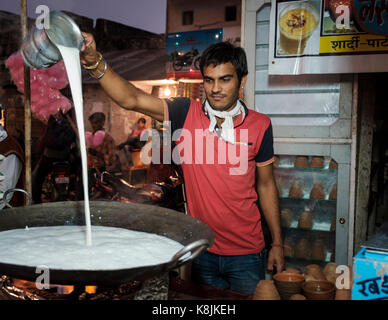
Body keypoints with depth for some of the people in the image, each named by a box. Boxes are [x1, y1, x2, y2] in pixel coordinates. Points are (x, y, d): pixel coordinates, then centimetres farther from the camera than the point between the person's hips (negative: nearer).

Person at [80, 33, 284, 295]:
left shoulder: (260, 125, -4)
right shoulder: (187, 114, -6)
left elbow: (266, 185, 4)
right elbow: (131, 99, -16)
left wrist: (277, 243, 6)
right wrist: (95, 62, -32)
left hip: (246, 254, 0)